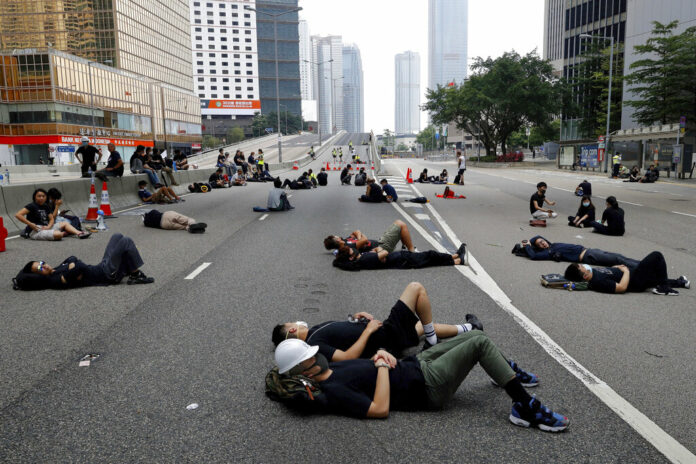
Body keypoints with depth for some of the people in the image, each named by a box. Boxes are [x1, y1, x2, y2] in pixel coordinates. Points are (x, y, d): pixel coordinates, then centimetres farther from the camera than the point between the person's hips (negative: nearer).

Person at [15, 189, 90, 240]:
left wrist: (48, 226, -8)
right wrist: (30, 224, -20)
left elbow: (52, 219, 14)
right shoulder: (32, 206, -7)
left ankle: (79, 233, -7)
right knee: (58, 235, -32)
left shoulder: (46, 207, 14)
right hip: (35, 231, -9)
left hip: (46, 227, 9)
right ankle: (63, 233, 3)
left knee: (65, 223, 11)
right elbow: (18, 215, -14)